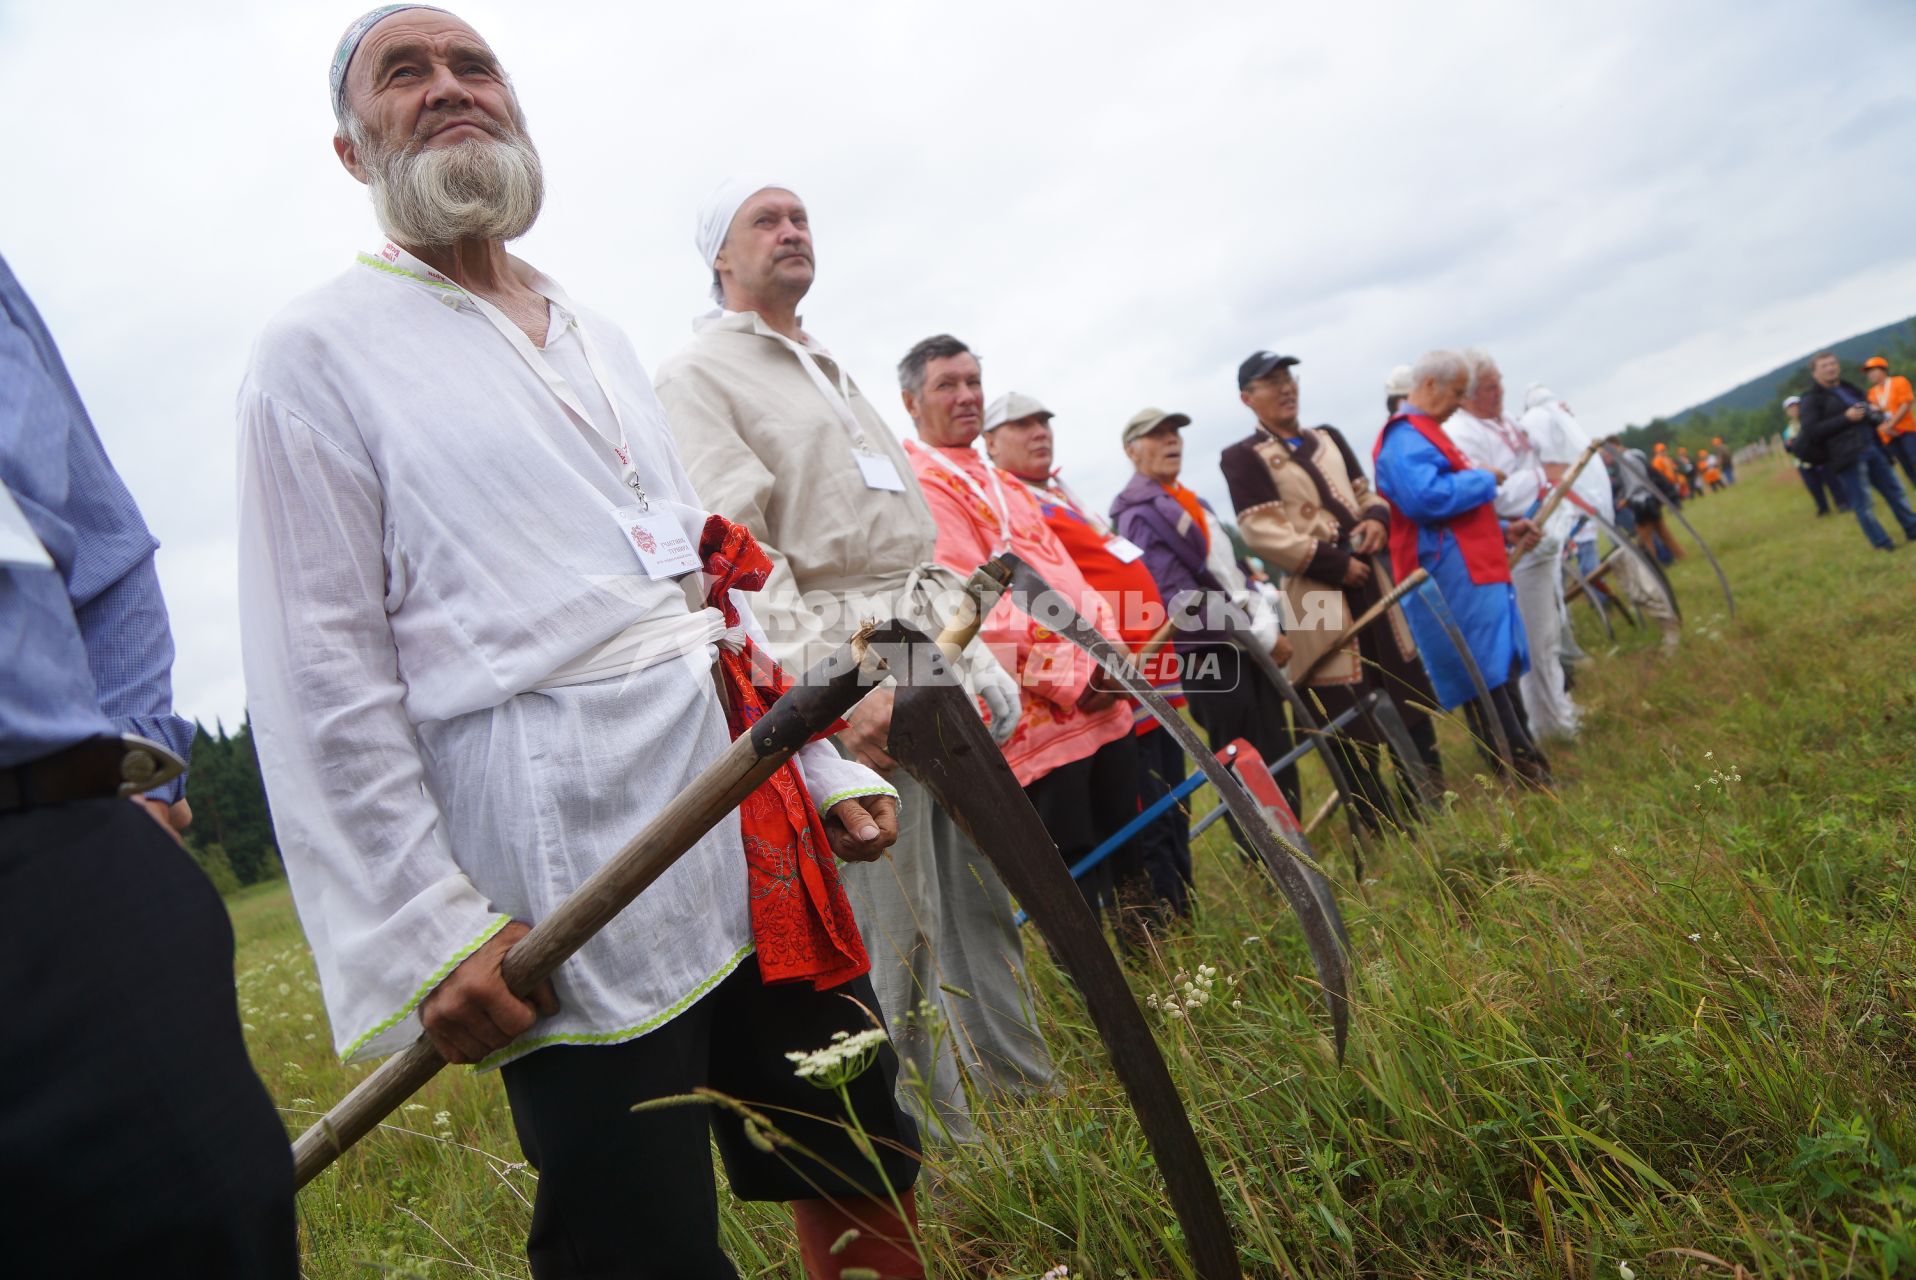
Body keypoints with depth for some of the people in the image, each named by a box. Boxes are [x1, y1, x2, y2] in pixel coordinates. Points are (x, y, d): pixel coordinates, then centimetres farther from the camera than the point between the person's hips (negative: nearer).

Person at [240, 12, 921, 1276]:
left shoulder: (600, 339, 20)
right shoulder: (321, 352, 0)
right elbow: (324, 678, -6)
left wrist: (825, 767, 15)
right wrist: (426, 932, -12)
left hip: (761, 841, 7)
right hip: (575, 892, -6)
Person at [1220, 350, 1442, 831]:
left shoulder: (1328, 438, 17)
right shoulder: (1243, 457, -5)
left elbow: (1366, 494, 21)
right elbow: (1262, 534, -14)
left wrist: (1377, 519, -4)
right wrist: (1335, 564, -17)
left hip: (1369, 579, 7)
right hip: (1317, 595, -7)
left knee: (1411, 698, 13)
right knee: (1353, 725, -2)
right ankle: (1383, 828, 11)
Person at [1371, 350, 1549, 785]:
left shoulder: (1426, 434, 24)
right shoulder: (1405, 438, -11)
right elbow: (1426, 497, -29)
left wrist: (1504, 530, 17)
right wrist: (1485, 479, -13)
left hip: (1476, 571, 11)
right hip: (1452, 578, -11)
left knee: (1500, 674, 12)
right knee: (1485, 683, -10)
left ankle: (1528, 767, 18)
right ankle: (1522, 780, -8)